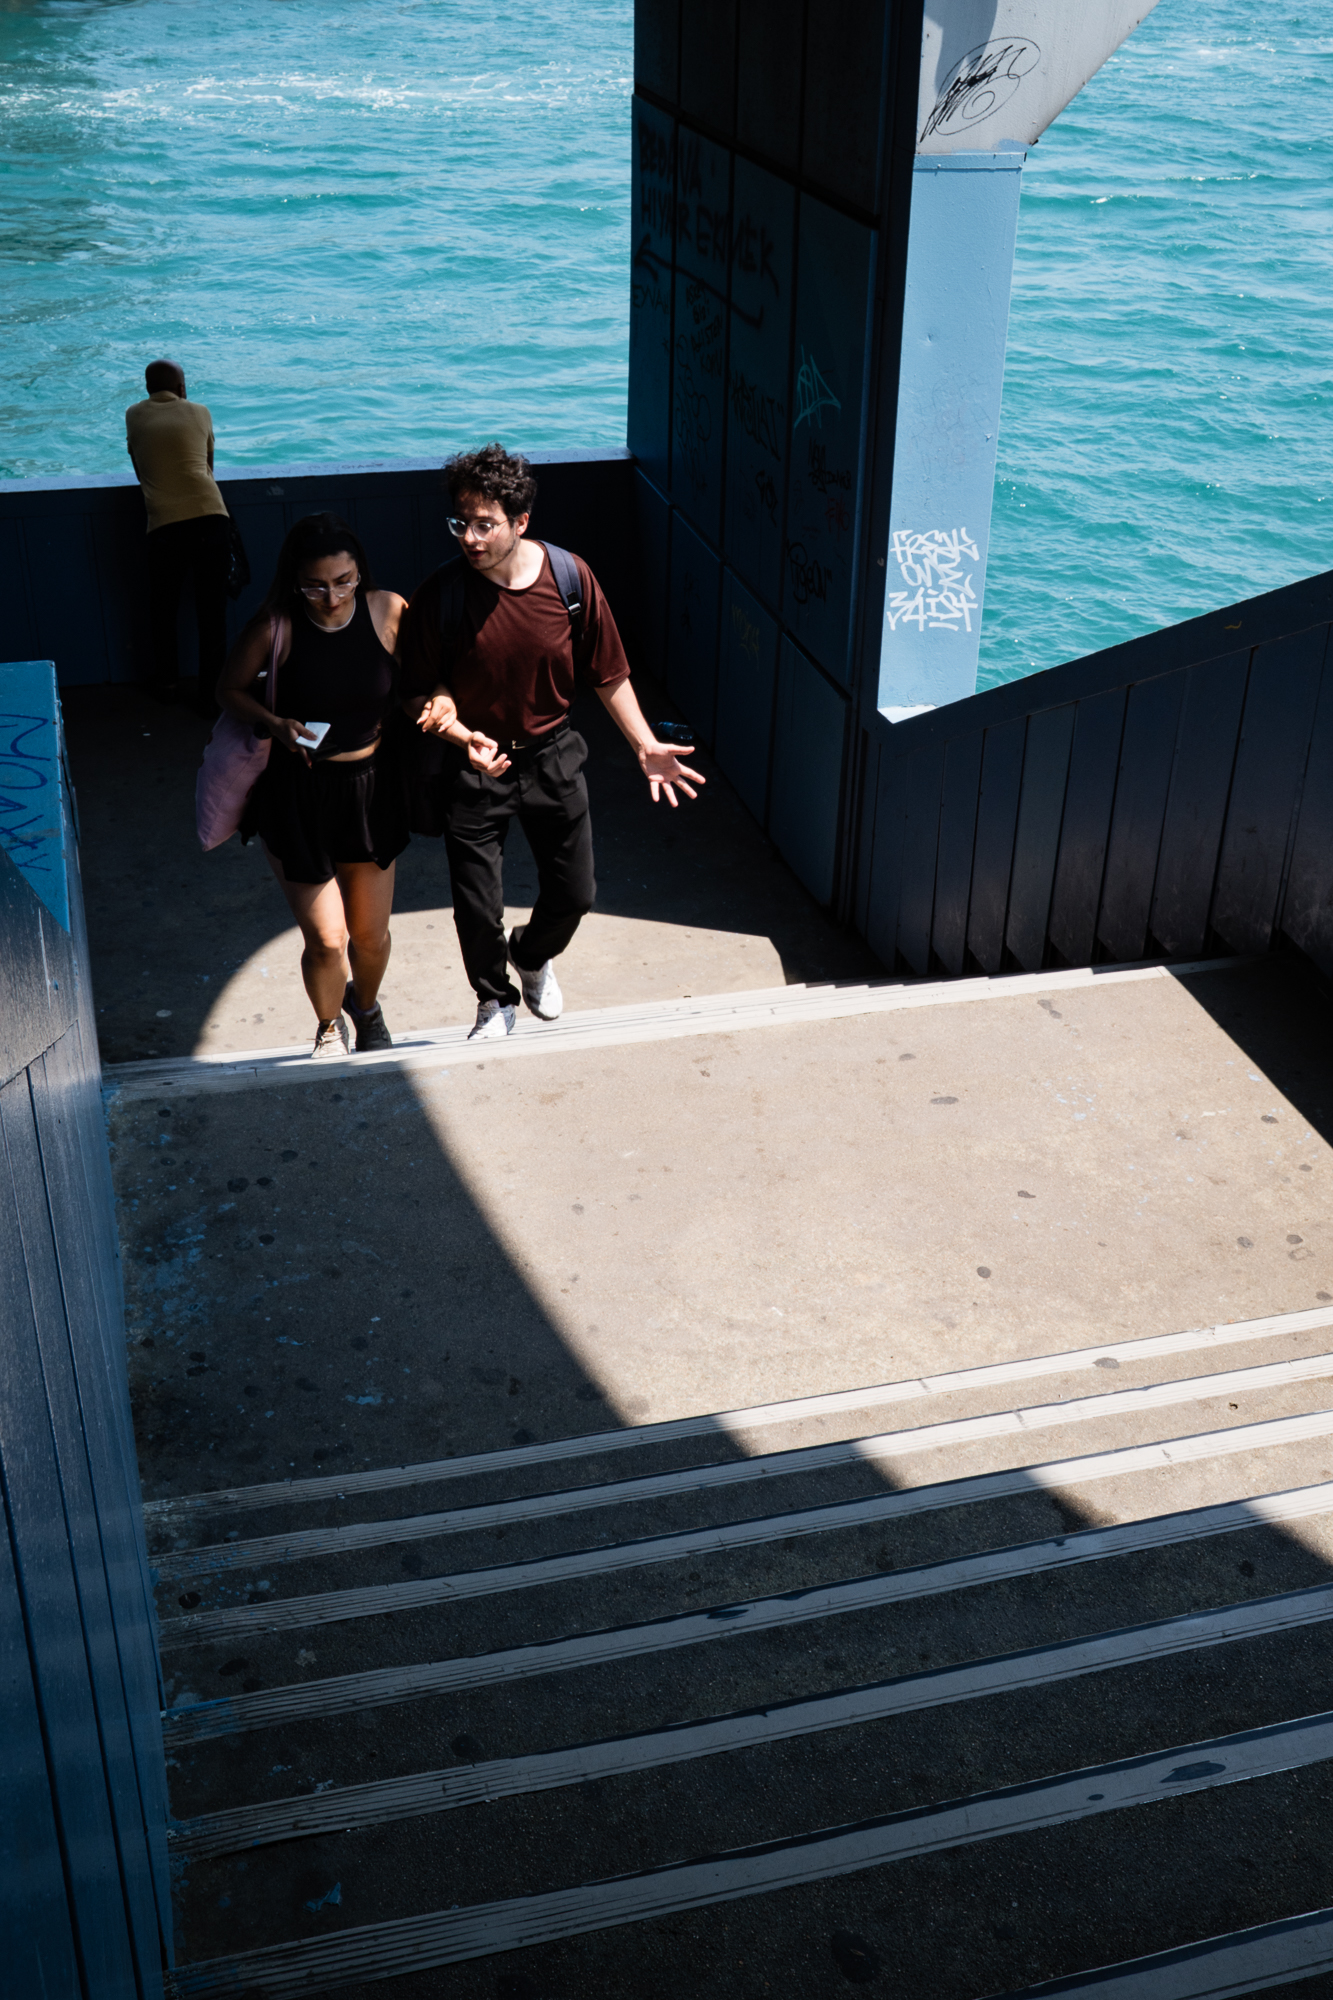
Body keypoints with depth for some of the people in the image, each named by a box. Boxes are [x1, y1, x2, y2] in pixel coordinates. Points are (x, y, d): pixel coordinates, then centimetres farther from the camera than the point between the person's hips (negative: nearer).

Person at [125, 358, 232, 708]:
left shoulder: (134, 415, 15)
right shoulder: (199, 413, 15)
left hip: (165, 524, 0)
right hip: (211, 516, 0)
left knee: (163, 606, 19)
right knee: (212, 608, 8)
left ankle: (166, 681, 30)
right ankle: (213, 690, 13)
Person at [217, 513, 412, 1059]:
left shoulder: (388, 611, -10)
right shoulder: (276, 626, -16)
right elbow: (230, 690, 0)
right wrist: (276, 724, -18)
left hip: (370, 788, 2)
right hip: (297, 793, -2)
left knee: (370, 933, 15)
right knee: (325, 939, -1)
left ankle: (366, 1007, 50)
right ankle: (329, 1027, 33)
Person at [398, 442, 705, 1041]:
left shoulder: (570, 577, -13)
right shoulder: (441, 594, -18)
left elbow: (608, 674, -2)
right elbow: (423, 690, -10)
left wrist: (645, 746, -7)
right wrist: (457, 729, -30)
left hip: (552, 757, 2)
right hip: (473, 765, -2)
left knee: (573, 894, 14)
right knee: (477, 910, 4)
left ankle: (532, 954, 50)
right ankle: (495, 1001, 34)